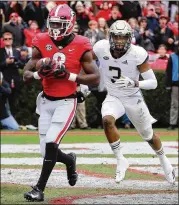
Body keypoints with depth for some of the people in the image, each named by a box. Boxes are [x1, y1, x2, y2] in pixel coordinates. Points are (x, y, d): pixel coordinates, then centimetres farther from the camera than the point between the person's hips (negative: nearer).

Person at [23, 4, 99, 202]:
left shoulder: (80, 46, -9)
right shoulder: (42, 43, -1)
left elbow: (95, 78, -8)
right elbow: (26, 76, 2)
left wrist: (69, 76, -20)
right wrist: (40, 73, -20)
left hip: (66, 102, -4)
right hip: (46, 101, 4)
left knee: (50, 143, -17)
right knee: (47, 151, 5)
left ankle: (39, 189, -8)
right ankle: (69, 160, 40)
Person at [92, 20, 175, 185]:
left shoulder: (137, 54, -26)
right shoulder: (102, 48, -18)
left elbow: (153, 83, -23)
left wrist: (134, 83, -38)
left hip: (133, 99, -1)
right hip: (113, 98, 1)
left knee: (149, 135, 14)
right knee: (107, 120, -30)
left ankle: (164, 161, 44)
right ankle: (121, 161, -15)